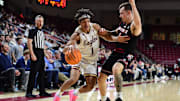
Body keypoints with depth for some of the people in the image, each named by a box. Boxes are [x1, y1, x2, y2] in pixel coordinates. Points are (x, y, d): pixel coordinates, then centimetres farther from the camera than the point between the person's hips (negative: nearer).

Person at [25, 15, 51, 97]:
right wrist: (32, 54, -21)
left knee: (42, 73, 10)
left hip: (41, 54, 8)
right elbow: (29, 43, -13)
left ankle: (42, 91, 17)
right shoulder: (33, 31, -5)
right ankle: (29, 92, -5)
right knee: (33, 73, -9)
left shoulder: (42, 32, 19)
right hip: (35, 53, -8)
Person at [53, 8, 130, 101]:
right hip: (79, 58, -4)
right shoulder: (77, 34, -27)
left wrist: (116, 39, -21)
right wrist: (69, 47, -60)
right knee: (73, 79, -25)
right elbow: (65, 50, -36)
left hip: (92, 61, 4)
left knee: (90, 86, -2)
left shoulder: (95, 27, -13)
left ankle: (74, 93, 27)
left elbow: (107, 37, 0)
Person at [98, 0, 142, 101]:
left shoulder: (133, 26, -17)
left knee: (115, 69, -41)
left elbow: (138, 23, -43)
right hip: (115, 53, 8)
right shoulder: (122, 23, 9)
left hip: (125, 56, -8)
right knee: (101, 78, 12)